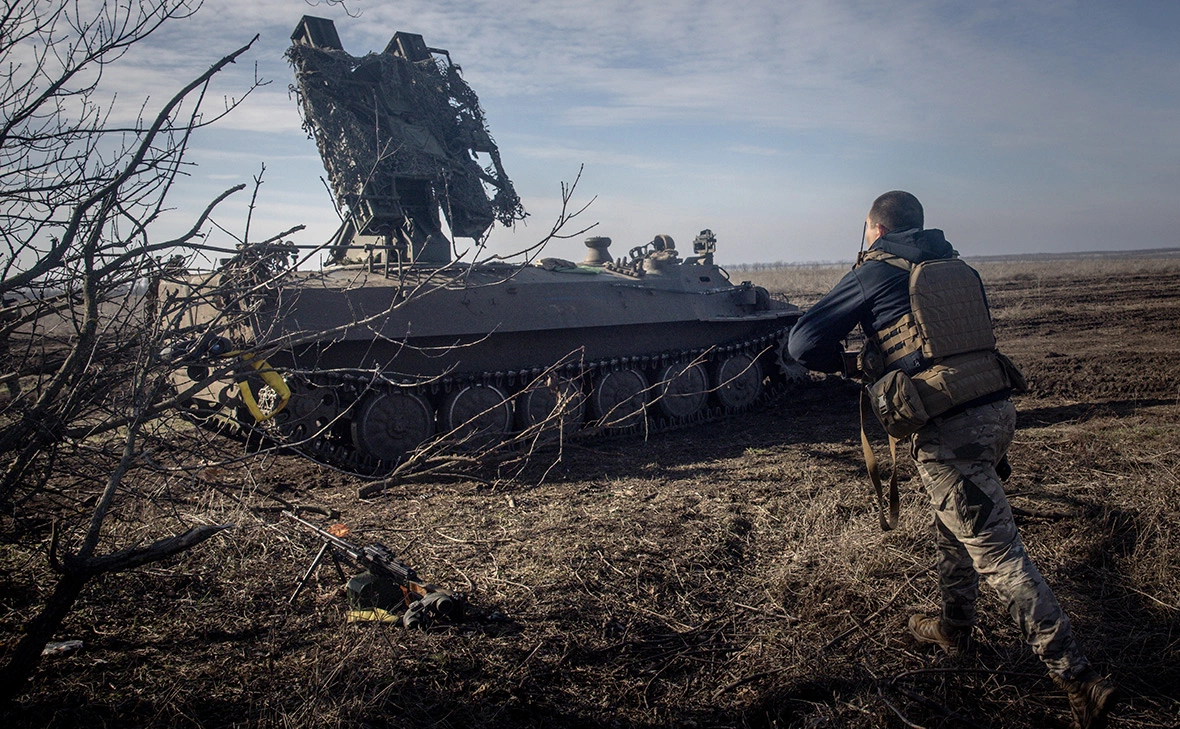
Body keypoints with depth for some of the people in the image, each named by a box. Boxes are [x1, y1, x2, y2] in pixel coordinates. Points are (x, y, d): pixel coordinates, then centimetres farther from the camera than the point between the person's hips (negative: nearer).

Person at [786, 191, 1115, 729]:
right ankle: (954, 628, 41)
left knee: (999, 554, -3)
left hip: (947, 431, -8)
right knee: (954, 521, 26)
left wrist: (846, 363, 13)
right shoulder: (958, 267, 17)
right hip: (998, 410, 8)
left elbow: (803, 344, -5)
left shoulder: (873, 273, -1)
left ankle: (1078, 679, -1)